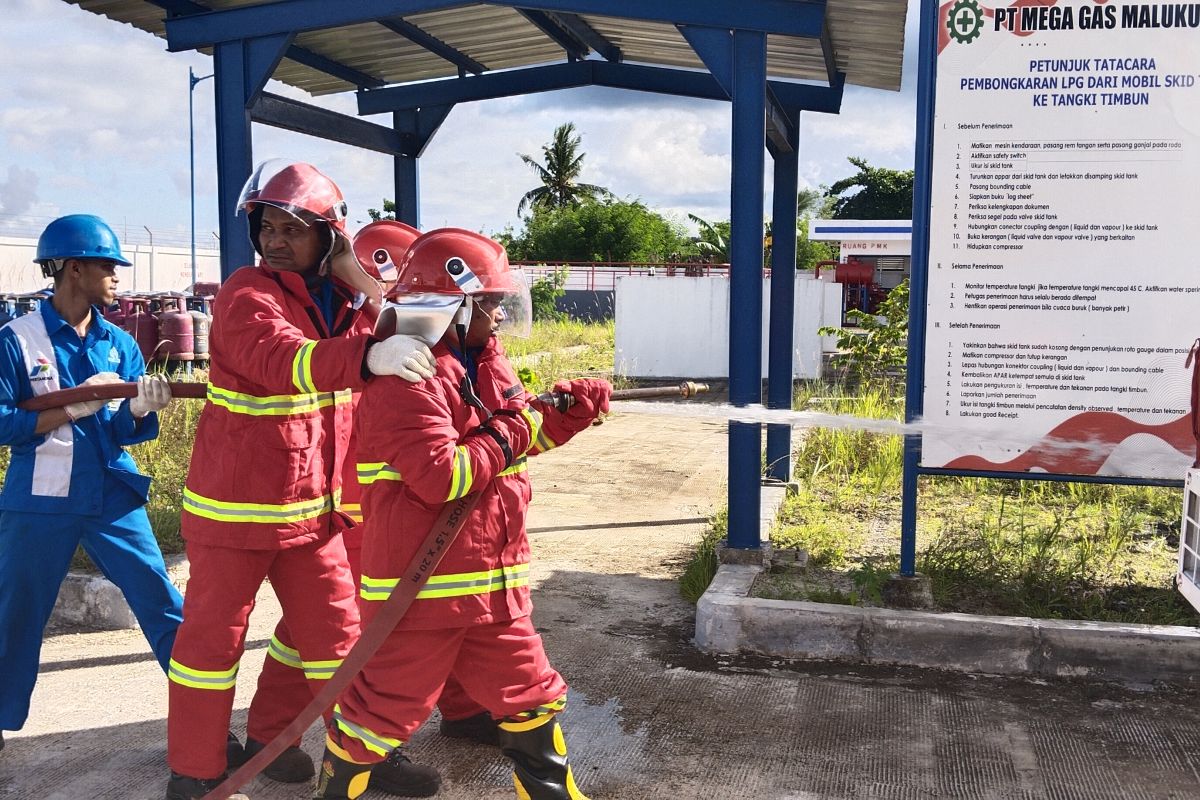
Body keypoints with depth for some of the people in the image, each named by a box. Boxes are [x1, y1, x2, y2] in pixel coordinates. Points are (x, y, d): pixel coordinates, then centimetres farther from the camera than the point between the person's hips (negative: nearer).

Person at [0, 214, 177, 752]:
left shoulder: (119, 343, 5)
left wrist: (142, 408, -20)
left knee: (165, 608, 0)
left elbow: (127, 431, 2)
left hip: (114, 499, 3)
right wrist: (76, 407, -18)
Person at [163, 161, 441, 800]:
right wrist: (367, 356, -55)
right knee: (213, 634, 7)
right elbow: (282, 358, -39)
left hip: (314, 505, 6)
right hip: (237, 504, -5)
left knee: (333, 629, 10)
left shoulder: (346, 300, 3)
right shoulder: (245, 295, -16)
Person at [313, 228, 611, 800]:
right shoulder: (405, 381, -20)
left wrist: (569, 408, 3)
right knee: (384, 710, 6)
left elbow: (524, 431, 20)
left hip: (491, 582, 9)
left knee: (532, 699, 19)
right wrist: (511, 434, -16)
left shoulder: (482, 361, 11)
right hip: (419, 587, -9)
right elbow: (443, 477, -27)